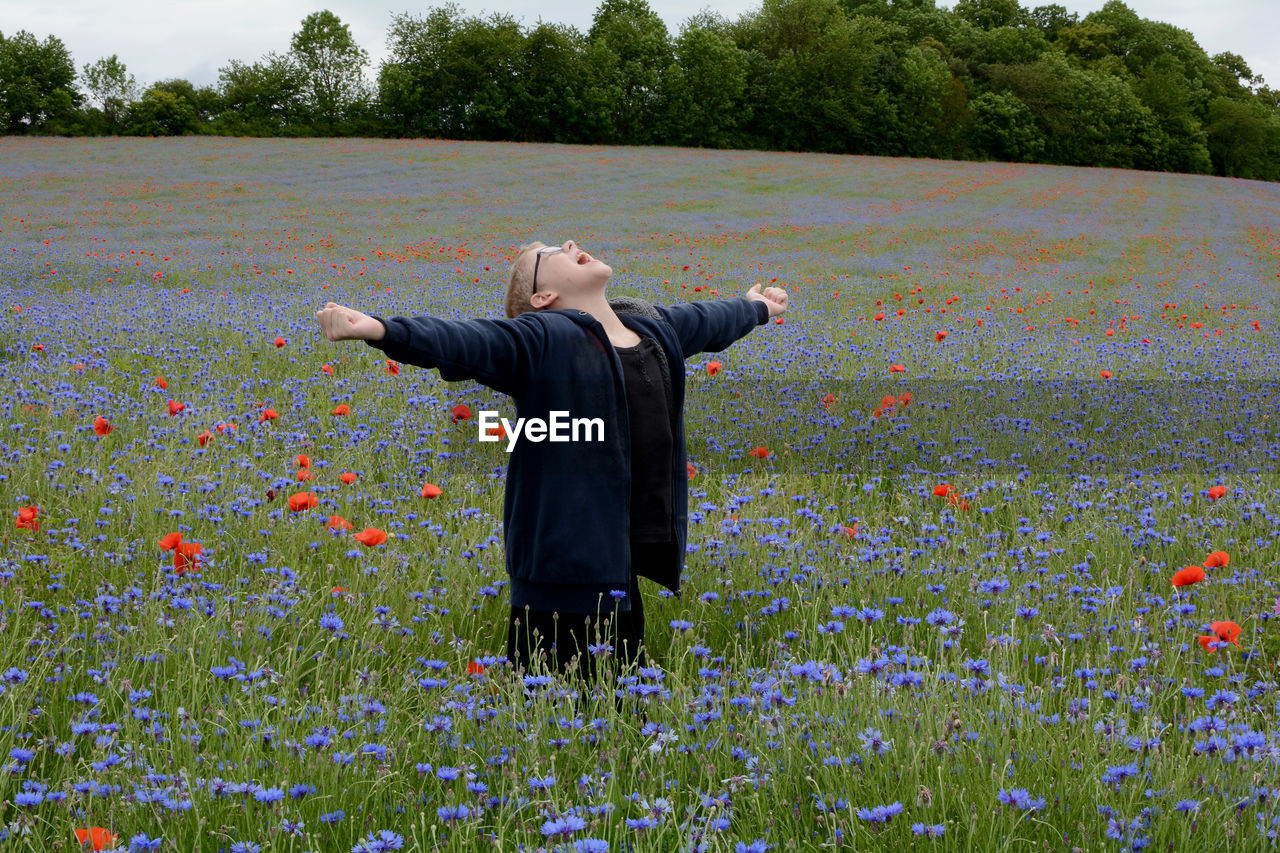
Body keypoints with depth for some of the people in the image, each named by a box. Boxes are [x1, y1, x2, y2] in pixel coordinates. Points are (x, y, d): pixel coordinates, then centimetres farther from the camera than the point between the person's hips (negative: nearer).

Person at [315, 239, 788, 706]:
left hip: (622, 570, 7)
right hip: (562, 578, -7)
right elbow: (463, 341, -23)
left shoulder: (658, 330, 16)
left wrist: (755, 307, 57)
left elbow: (709, 320, 37)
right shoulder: (541, 341, -8)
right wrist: (381, 329, -41)